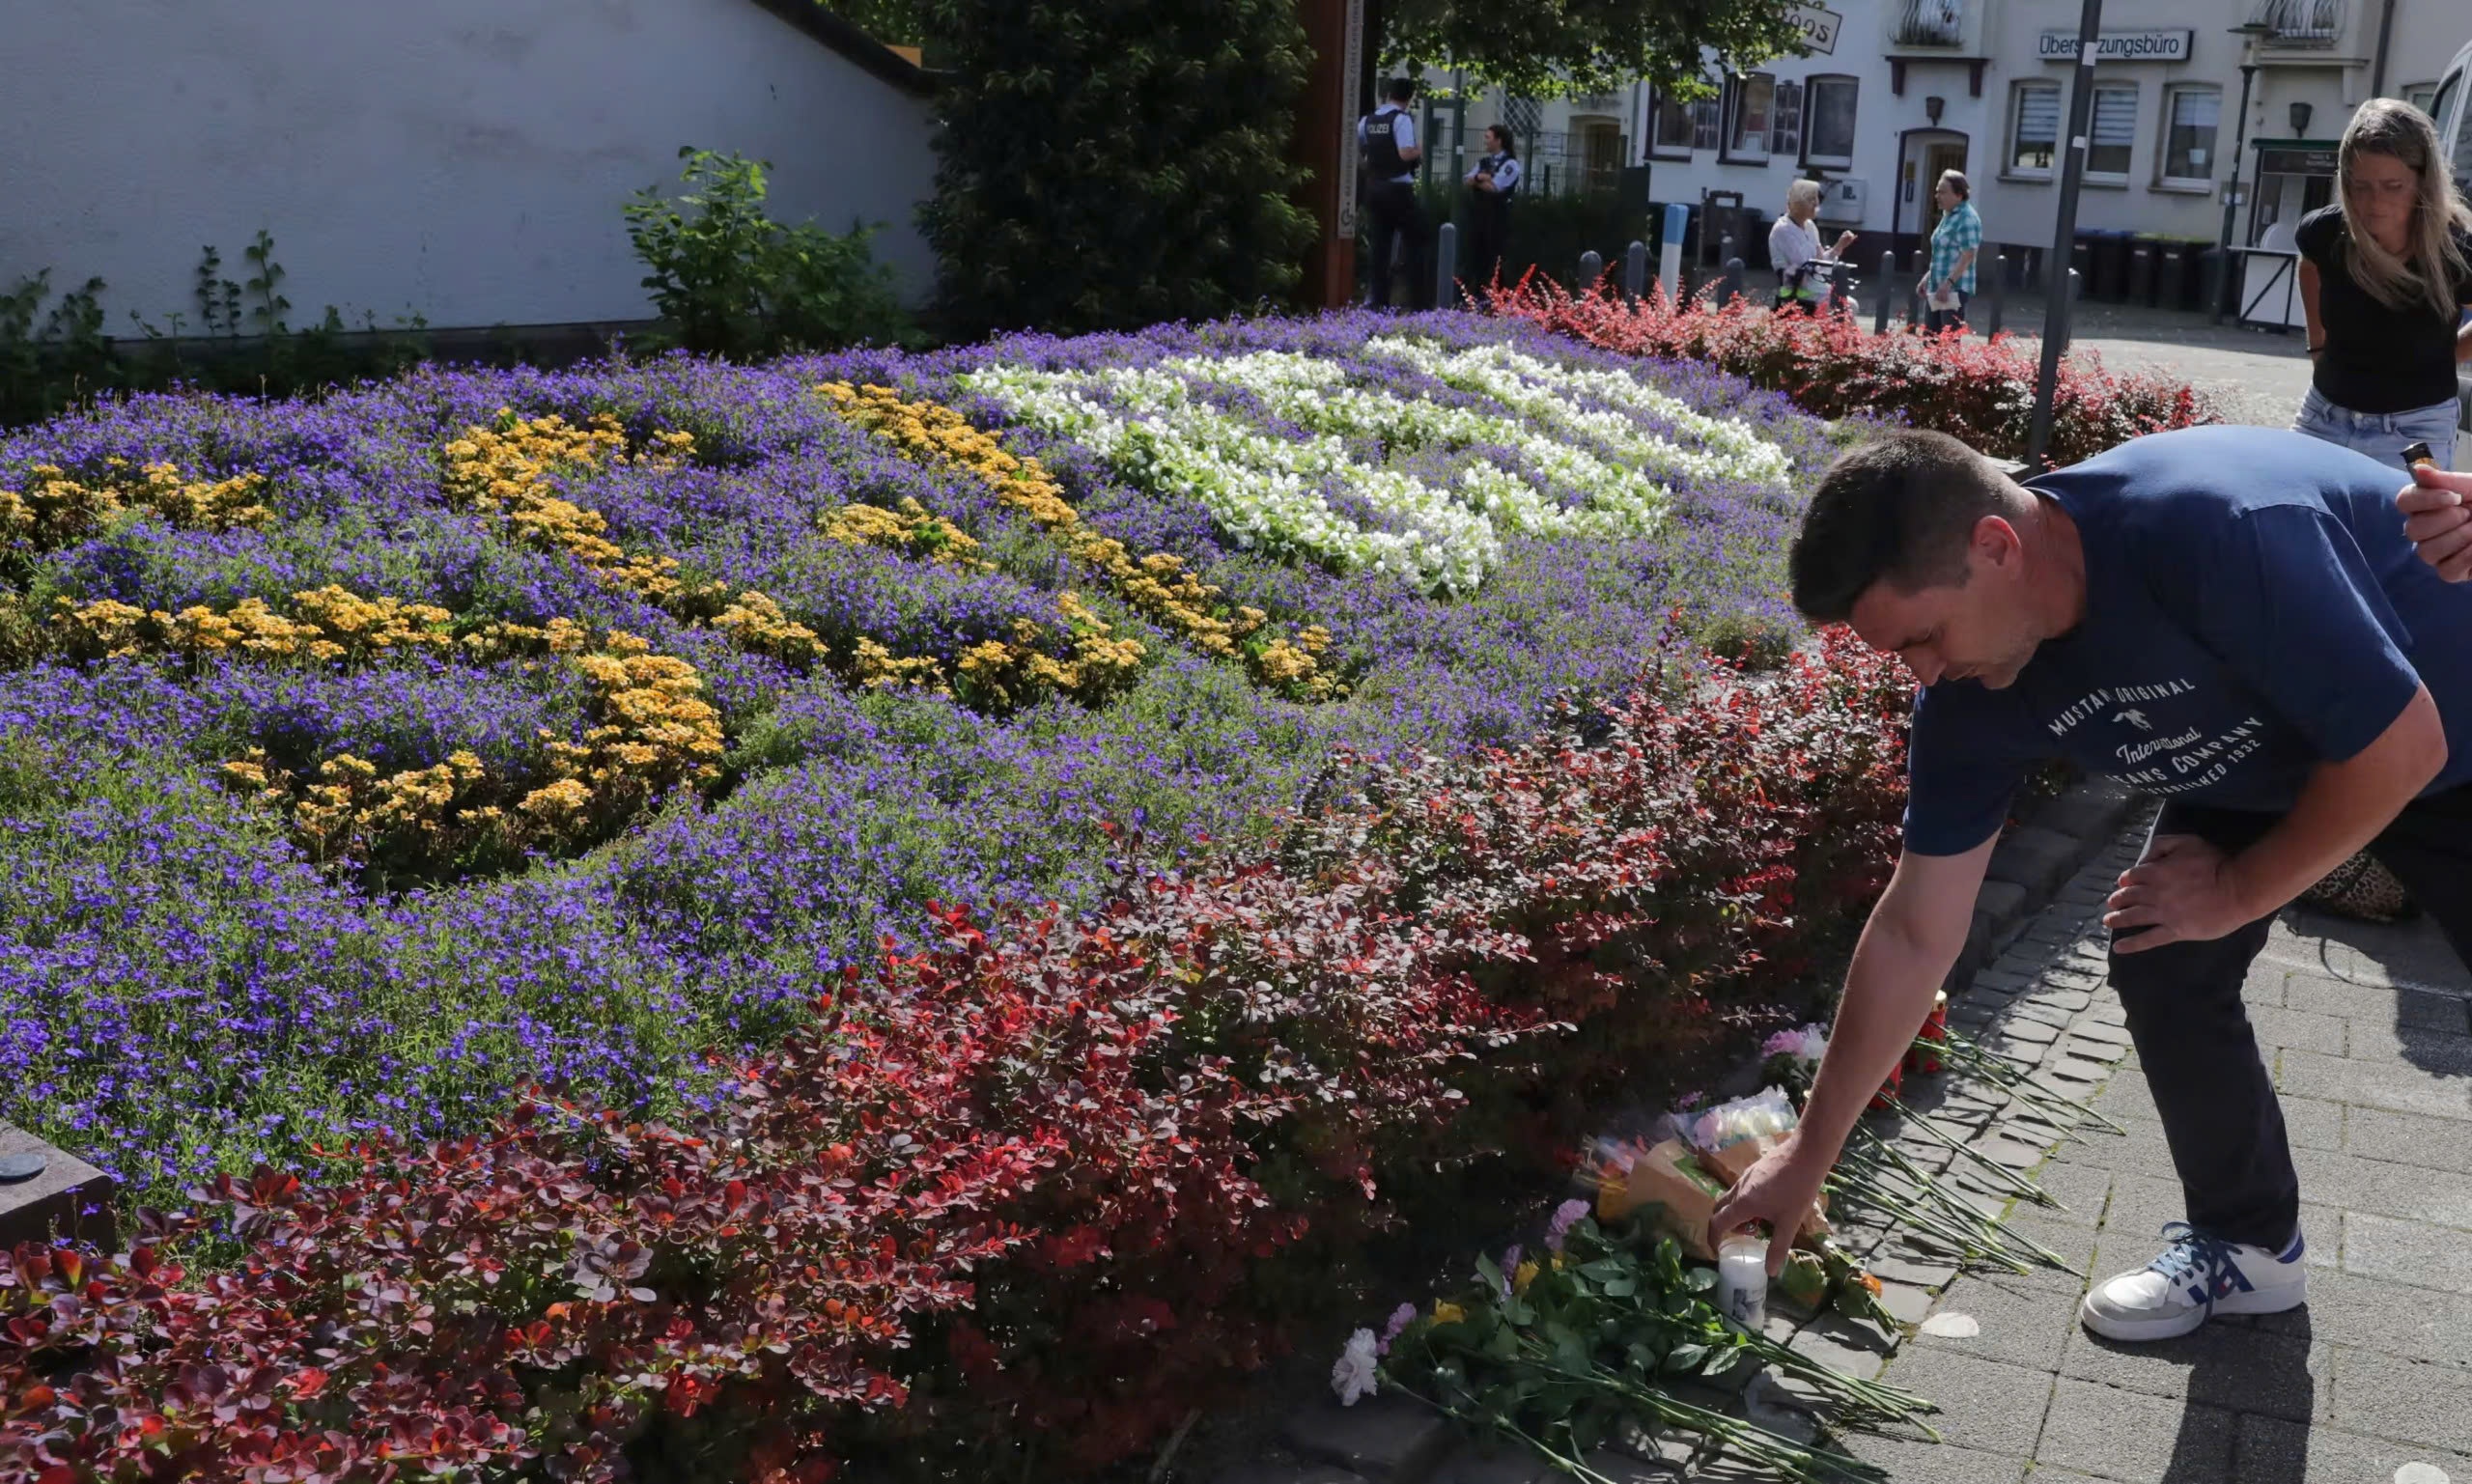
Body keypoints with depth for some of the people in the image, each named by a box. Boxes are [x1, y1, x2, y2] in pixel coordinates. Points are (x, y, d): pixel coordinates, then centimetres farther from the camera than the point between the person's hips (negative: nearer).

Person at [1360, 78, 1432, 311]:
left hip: (1374, 188, 7)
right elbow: (1406, 153, -24)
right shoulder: (1402, 119, -12)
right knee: (1420, 241, 1)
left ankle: (1380, 302, 9)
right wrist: (1420, 151, -4)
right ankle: (1419, 301, -5)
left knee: (1381, 244, 11)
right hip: (1398, 189, -7)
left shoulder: (1368, 120, 9)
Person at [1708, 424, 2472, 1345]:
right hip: (2266, 761, 4)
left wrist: (2238, 892, -17)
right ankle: (2244, 1244, 16)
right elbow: (1915, 934, -12)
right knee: (2159, 967, -6)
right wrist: (1810, 1154, -8)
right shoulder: (1970, 691, -21)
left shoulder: (2216, 531, -42)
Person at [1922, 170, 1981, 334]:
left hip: (1955, 289, -10)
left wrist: (1948, 283, -27)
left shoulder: (1967, 218, -14)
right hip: (1936, 288, 10)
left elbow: (1967, 255, -21)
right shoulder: (1948, 215, 15)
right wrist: (1928, 277, 22)